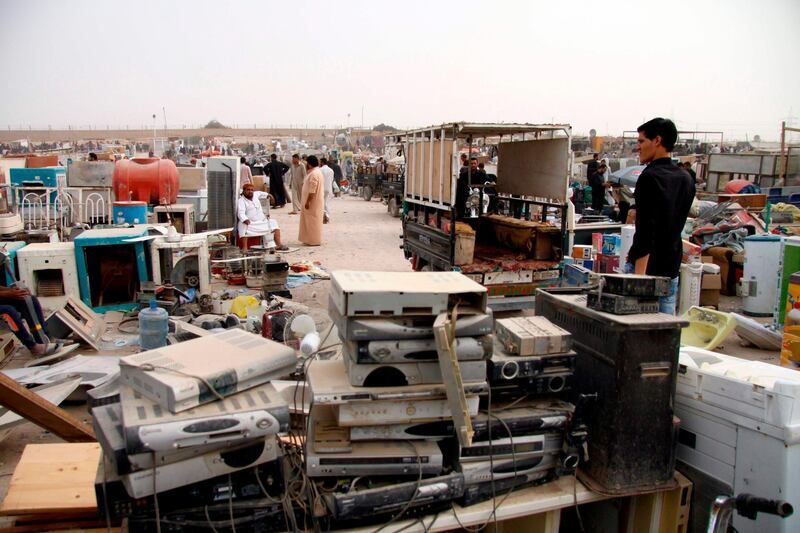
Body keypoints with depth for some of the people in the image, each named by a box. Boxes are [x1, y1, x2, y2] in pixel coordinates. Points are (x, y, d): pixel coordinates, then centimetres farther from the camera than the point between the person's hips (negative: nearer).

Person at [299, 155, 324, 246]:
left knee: (313, 222, -4)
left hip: (313, 202, -10)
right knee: (312, 221, 15)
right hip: (314, 201, 10)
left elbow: (312, 190, -25)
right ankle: (310, 239, 22)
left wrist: (307, 202, -23)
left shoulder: (314, 174, -20)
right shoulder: (317, 171, 14)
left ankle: (314, 241, 1)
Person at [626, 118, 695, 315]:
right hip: (671, 269, 8)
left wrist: (639, 275, -23)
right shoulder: (686, 178, 10)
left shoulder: (649, 177, -15)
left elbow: (645, 231, -22)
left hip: (648, 267, -8)